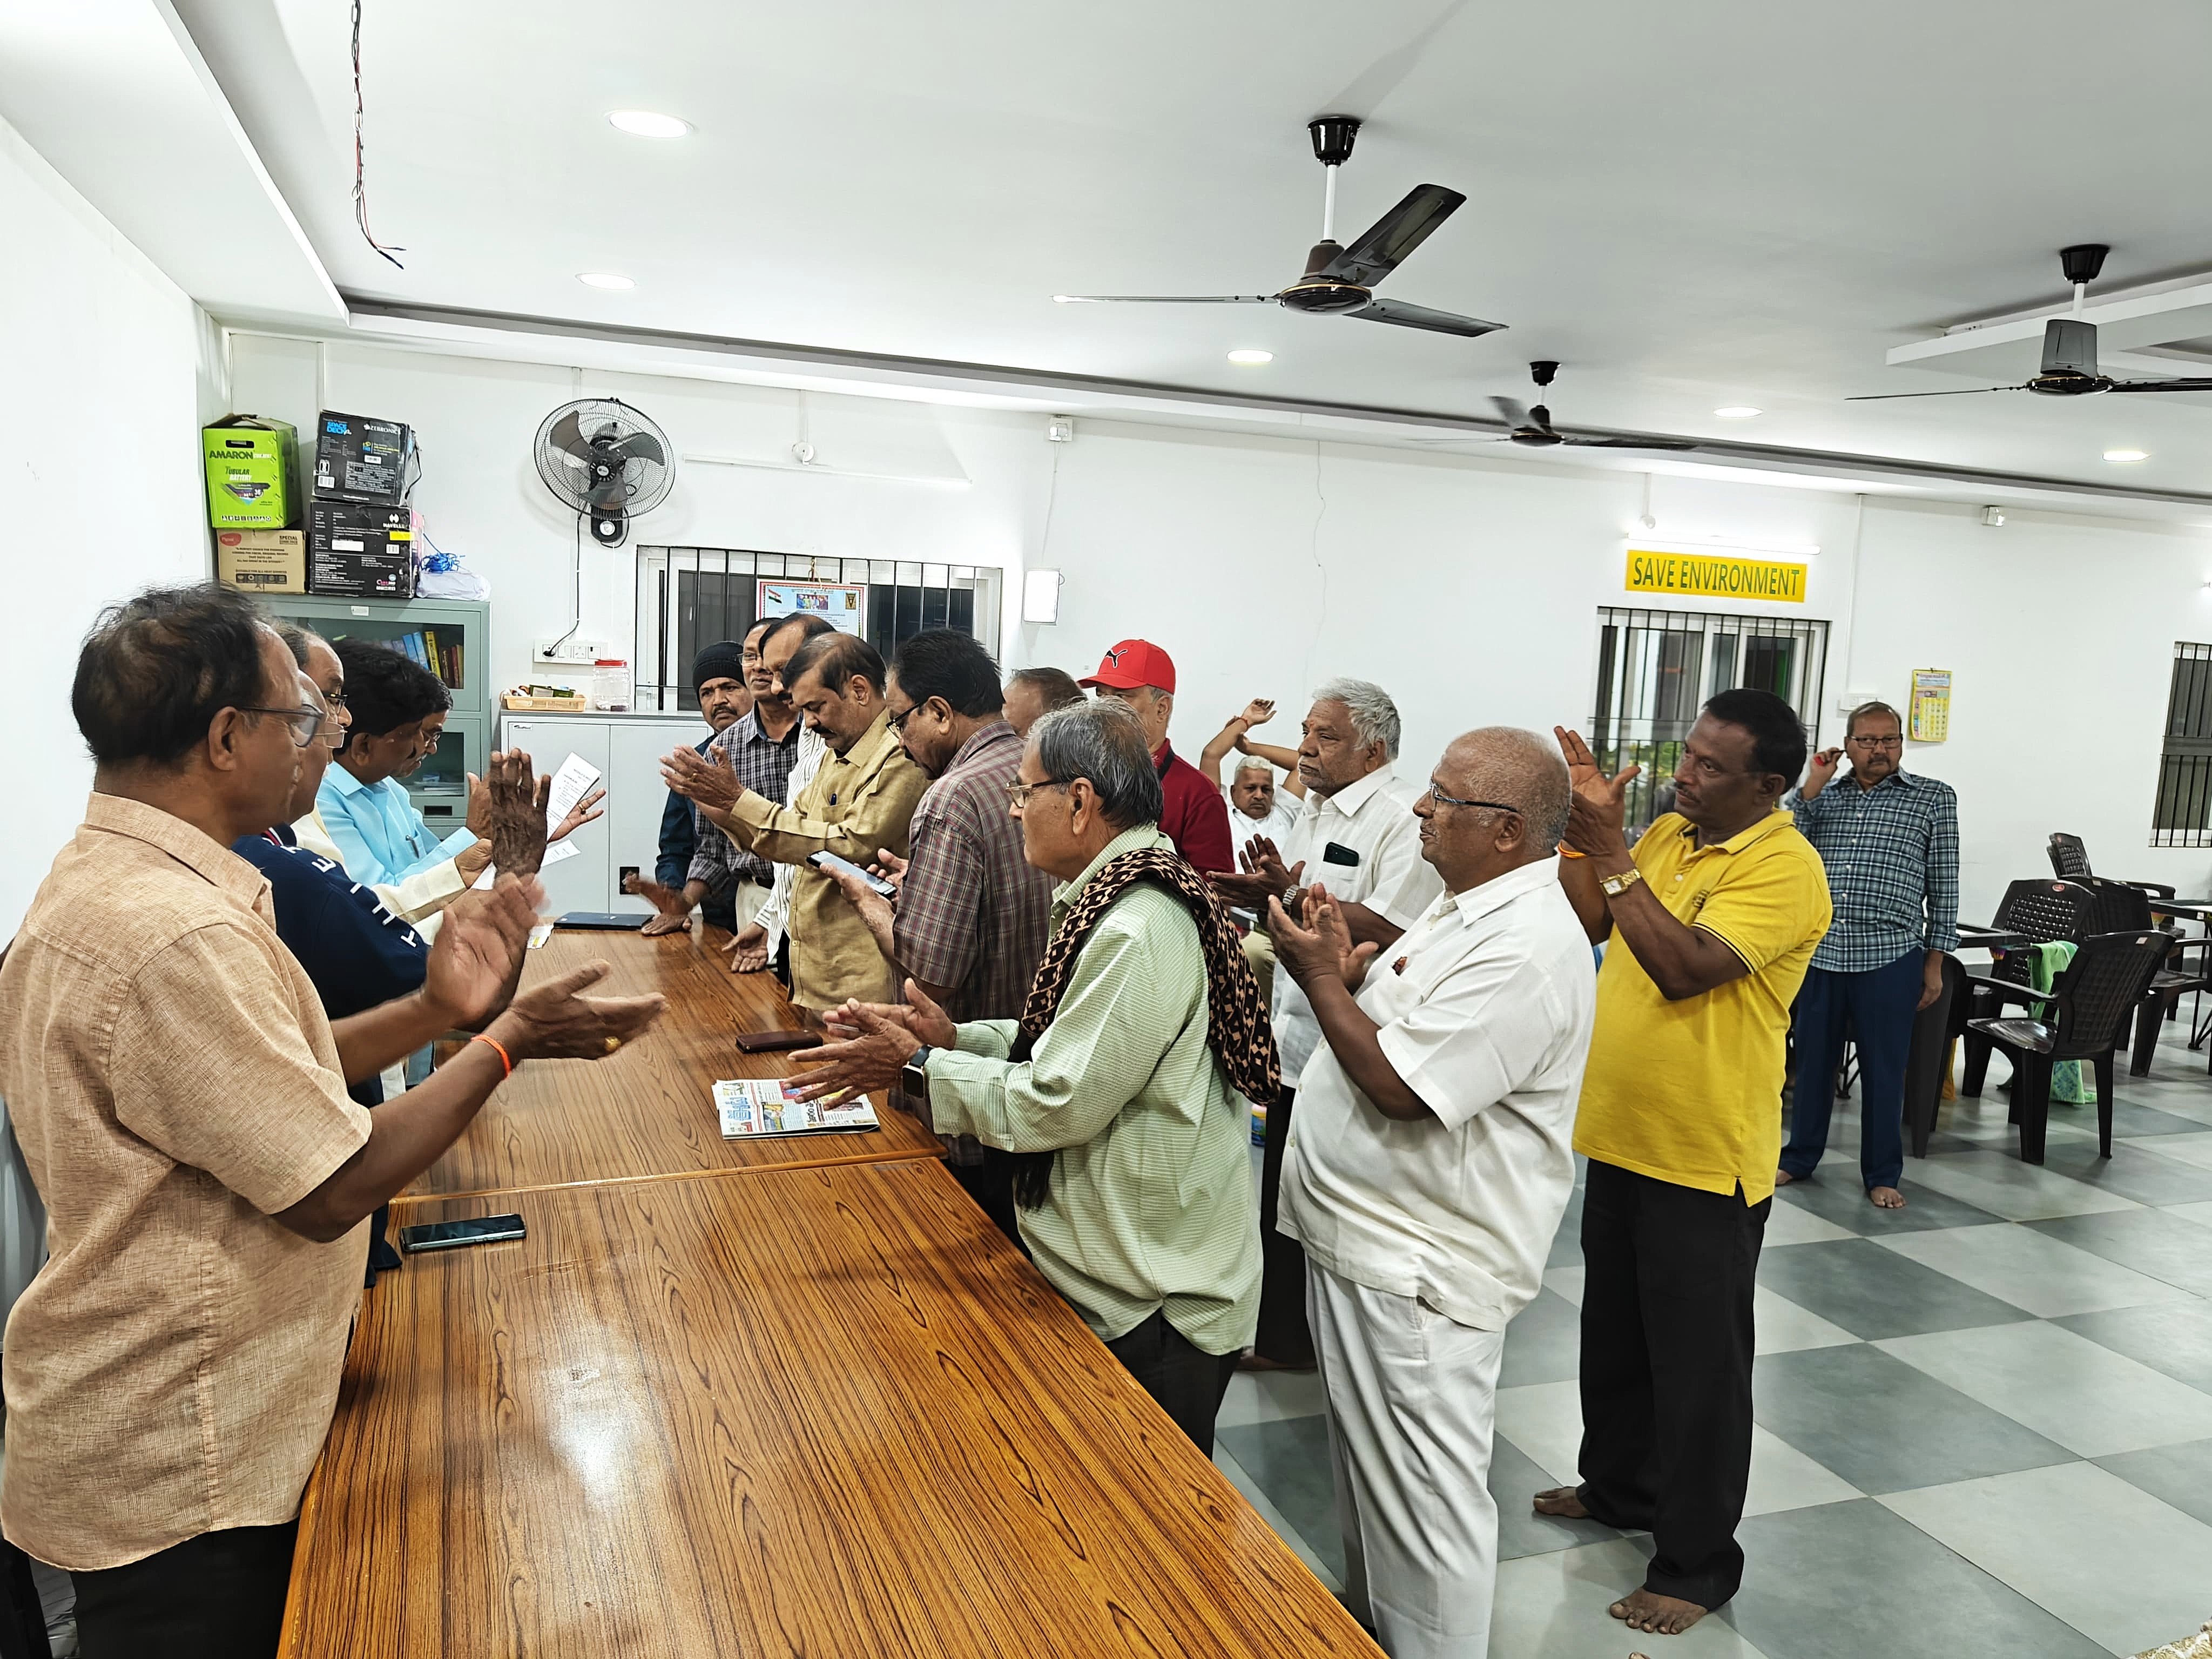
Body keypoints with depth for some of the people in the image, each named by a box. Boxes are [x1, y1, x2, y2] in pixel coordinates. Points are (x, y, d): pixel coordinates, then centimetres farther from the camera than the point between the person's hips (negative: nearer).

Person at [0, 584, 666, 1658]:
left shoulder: (103, 878, 5)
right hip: (176, 1476, -9)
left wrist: (435, 1009, 0)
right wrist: (509, 1042, -15)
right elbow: (331, 1189, -24)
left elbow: (273, 1082, 9)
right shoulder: (175, 940, -29)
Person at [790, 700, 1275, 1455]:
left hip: (1152, 1308, -10)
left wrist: (917, 1069, -14)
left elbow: (1058, 1103, -24)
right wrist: (955, 1038, 3)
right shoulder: (1119, 898, 8)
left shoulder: (1136, 932, -27)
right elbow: (1070, 1046, 14)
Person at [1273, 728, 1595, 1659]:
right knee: (1370, 1466, 26)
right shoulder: (1469, 908, 9)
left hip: (1420, 1269, -11)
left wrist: (1320, 978, -16)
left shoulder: (1527, 946, -25)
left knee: (1422, 1495, 5)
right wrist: (1345, 966, -3)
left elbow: (1399, 1085, -27)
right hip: (1365, 1236, 11)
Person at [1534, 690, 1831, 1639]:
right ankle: (1620, 1488, 43)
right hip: (1622, 1137, 8)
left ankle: (1696, 1566, 20)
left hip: (1706, 1163, -8)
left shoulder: (1784, 869, -18)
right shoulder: (1667, 834, 7)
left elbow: (1685, 967, -28)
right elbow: (1593, 923, 2)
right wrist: (1577, 827, -8)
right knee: (1614, 1335, 22)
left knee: (1699, 1366, 5)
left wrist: (1610, 852, -28)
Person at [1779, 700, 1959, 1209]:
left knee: (1883, 1070, 6)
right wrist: (1812, 784, -5)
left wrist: (1935, 962, 0)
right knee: (1813, 1060, 12)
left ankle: (1882, 1174, 20)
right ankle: (1800, 1157, 26)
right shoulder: (1823, 795, 10)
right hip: (1820, 952, 2)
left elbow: (1944, 886, 4)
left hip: (1890, 957, -2)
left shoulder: (1933, 798, 4)